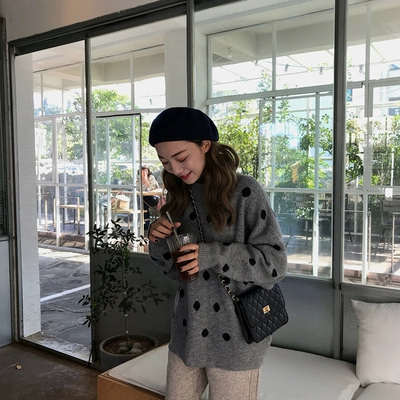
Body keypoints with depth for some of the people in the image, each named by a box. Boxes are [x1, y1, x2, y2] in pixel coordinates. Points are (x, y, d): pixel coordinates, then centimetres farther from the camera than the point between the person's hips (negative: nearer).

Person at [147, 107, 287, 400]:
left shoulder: (245, 191, -14)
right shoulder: (180, 196, 3)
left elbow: (275, 263, -16)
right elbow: (177, 271, 8)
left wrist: (213, 255, -27)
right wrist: (159, 243, -12)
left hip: (235, 337, -5)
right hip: (187, 331, 5)